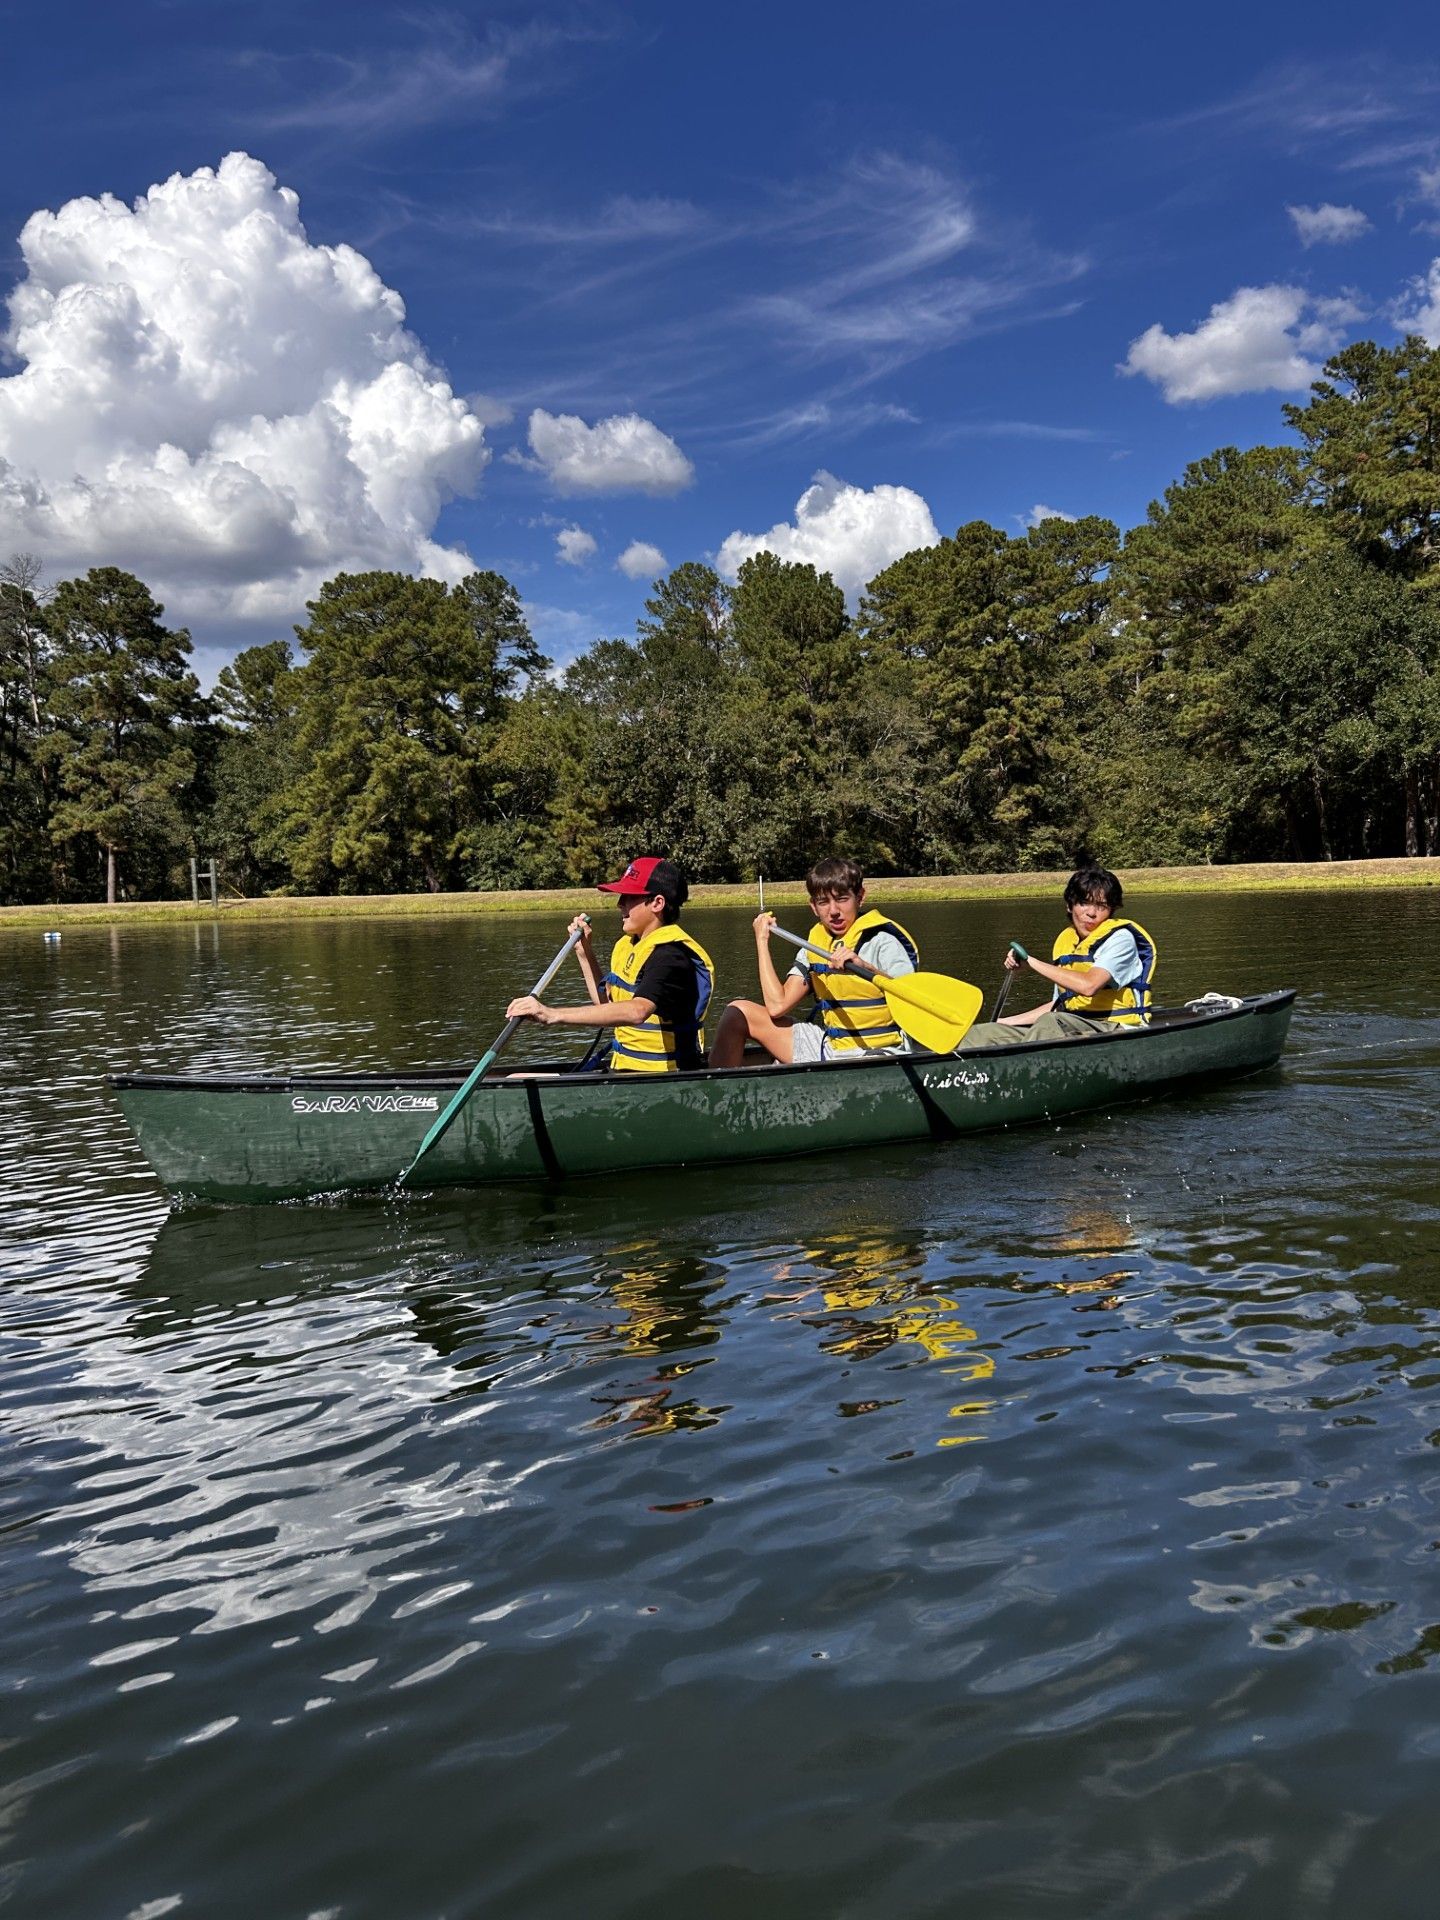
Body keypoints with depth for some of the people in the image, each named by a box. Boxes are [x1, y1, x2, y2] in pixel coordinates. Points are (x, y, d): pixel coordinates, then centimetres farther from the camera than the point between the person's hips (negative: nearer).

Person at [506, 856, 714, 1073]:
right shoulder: (627, 945, 13)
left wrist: (553, 1015, -41)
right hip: (626, 1071, 9)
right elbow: (607, 1005, 24)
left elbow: (637, 1010, -36)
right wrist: (584, 952, 14)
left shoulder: (672, 955, -18)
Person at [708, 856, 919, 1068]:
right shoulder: (815, 945, 8)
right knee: (739, 1011, 4)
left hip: (877, 1054, -6)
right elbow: (778, 1006, -3)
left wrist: (864, 967, -37)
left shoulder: (882, 940, -11)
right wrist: (762, 940, 4)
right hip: (829, 1048, 7)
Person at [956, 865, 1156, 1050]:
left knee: (1051, 1023, -39)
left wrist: (1031, 961, -20)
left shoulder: (1120, 938, -7)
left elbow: (1089, 985, -26)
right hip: (1070, 1028, 7)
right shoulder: (1065, 940, 15)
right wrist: (1004, 1023, 13)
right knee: (980, 1033, -6)